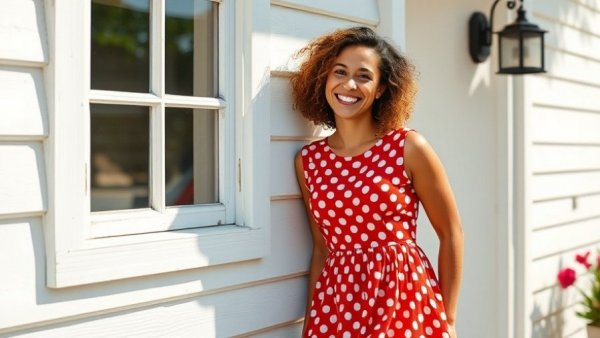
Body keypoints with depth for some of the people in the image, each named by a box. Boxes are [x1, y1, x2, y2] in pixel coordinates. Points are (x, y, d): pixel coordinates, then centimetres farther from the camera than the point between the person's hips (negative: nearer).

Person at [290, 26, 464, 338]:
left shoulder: (409, 147, -7)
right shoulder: (308, 159, 3)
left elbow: (451, 233, 0)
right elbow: (322, 248, 10)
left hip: (407, 300, -2)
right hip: (338, 306, 3)